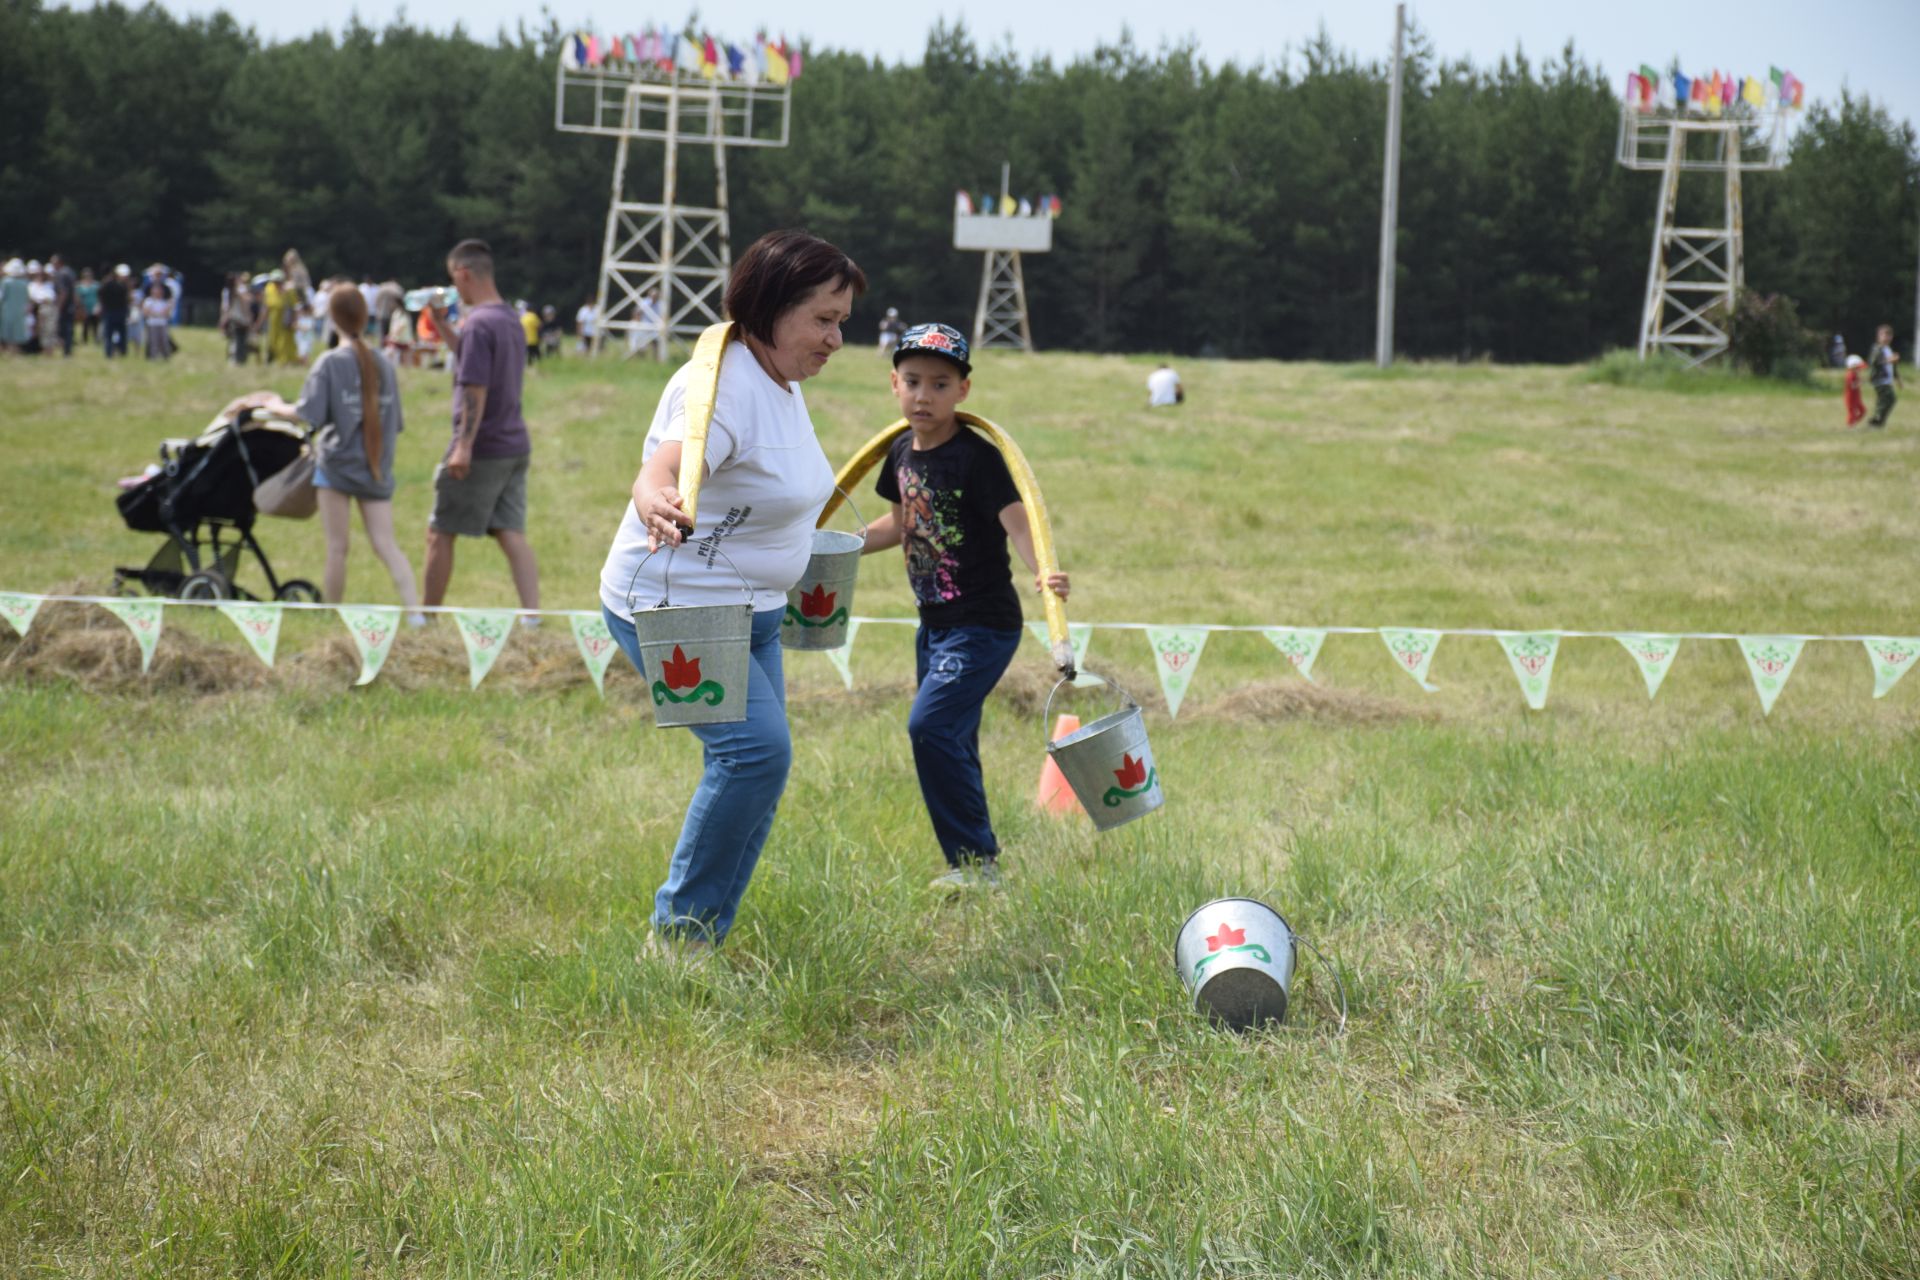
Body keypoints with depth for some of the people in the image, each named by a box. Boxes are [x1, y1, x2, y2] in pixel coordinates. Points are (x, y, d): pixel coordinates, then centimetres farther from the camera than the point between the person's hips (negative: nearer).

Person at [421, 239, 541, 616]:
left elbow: (476, 389, -21)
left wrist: (464, 447, -22)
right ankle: (532, 616, -8)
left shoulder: (479, 323, -16)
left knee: (439, 533, 6)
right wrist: (442, 326, 25)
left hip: (482, 449, -8)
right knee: (512, 534, 3)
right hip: (515, 446, 8)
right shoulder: (511, 320, 12)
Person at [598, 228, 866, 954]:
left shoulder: (784, 384, 8)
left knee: (756, 761, 9)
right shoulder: (721, 387, -22)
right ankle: (677, 930, -11)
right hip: (674, 610, -10)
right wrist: (658, 503, -63)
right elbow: (663, 467, -40)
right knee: (756, 747, -23)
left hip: (751, 615, 10)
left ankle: (700, 942, 18)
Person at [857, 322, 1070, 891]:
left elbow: (1017, 521, -29)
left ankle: (978, 862, -11)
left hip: (984, 625, -8)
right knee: (948, 741, 13)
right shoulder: (903, 453, 6)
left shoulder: (976, 457, -18)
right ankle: (967, 864, 24)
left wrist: (1042, 570, -46)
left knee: (930, 726, -19)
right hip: (934, 625, 9)